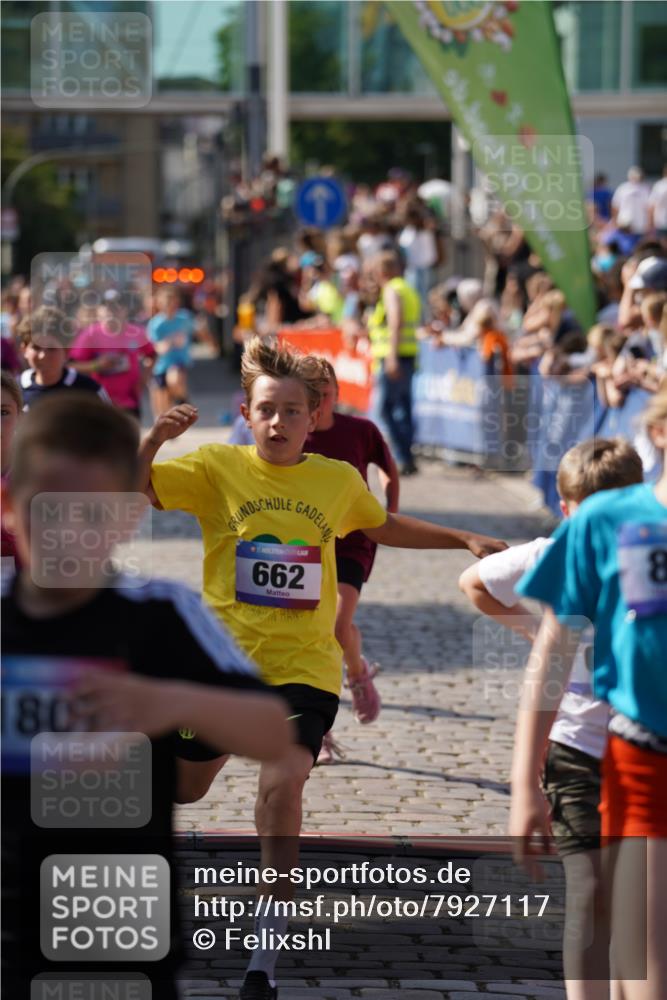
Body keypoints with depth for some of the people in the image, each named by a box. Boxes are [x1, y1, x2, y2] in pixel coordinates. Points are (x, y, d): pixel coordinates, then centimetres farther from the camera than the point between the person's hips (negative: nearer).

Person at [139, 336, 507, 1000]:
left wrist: (463, 539, 23)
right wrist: (155, 439, -29)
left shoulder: (338, 480, 4)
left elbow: (384, 527, 25)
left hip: (302, 668, 0)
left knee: (282, 786, -21)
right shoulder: (216, 467, -4)